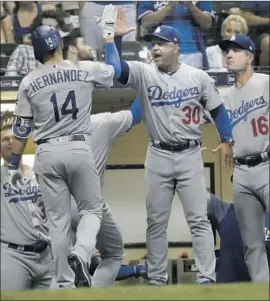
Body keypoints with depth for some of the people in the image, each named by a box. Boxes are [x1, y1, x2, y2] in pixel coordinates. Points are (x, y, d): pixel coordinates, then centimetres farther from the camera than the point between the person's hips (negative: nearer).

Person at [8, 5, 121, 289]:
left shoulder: (29, 82, 0)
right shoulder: (85, 71, -2)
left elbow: (21, 129, 2)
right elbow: (115, 68, 19)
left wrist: (14, 165, 10)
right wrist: (108, 33, 27)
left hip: (47, 154, 1)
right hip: (79, 149, -1)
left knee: (58, 220, 7)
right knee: (92, 209, 12)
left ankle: (65, 282, 6)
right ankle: (80, 254, -17)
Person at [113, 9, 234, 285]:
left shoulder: (198, 77, 1)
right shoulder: (143, 74, -1)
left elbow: (217, 109, 7)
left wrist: (226, 141, -2)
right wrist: (117, 36, -29)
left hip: (190, 156, -1)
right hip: (158, 157, 1)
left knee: (199, 220, -4)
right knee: (156, 221, 6)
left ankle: (207, 279, -5)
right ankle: (157, 280, 14)